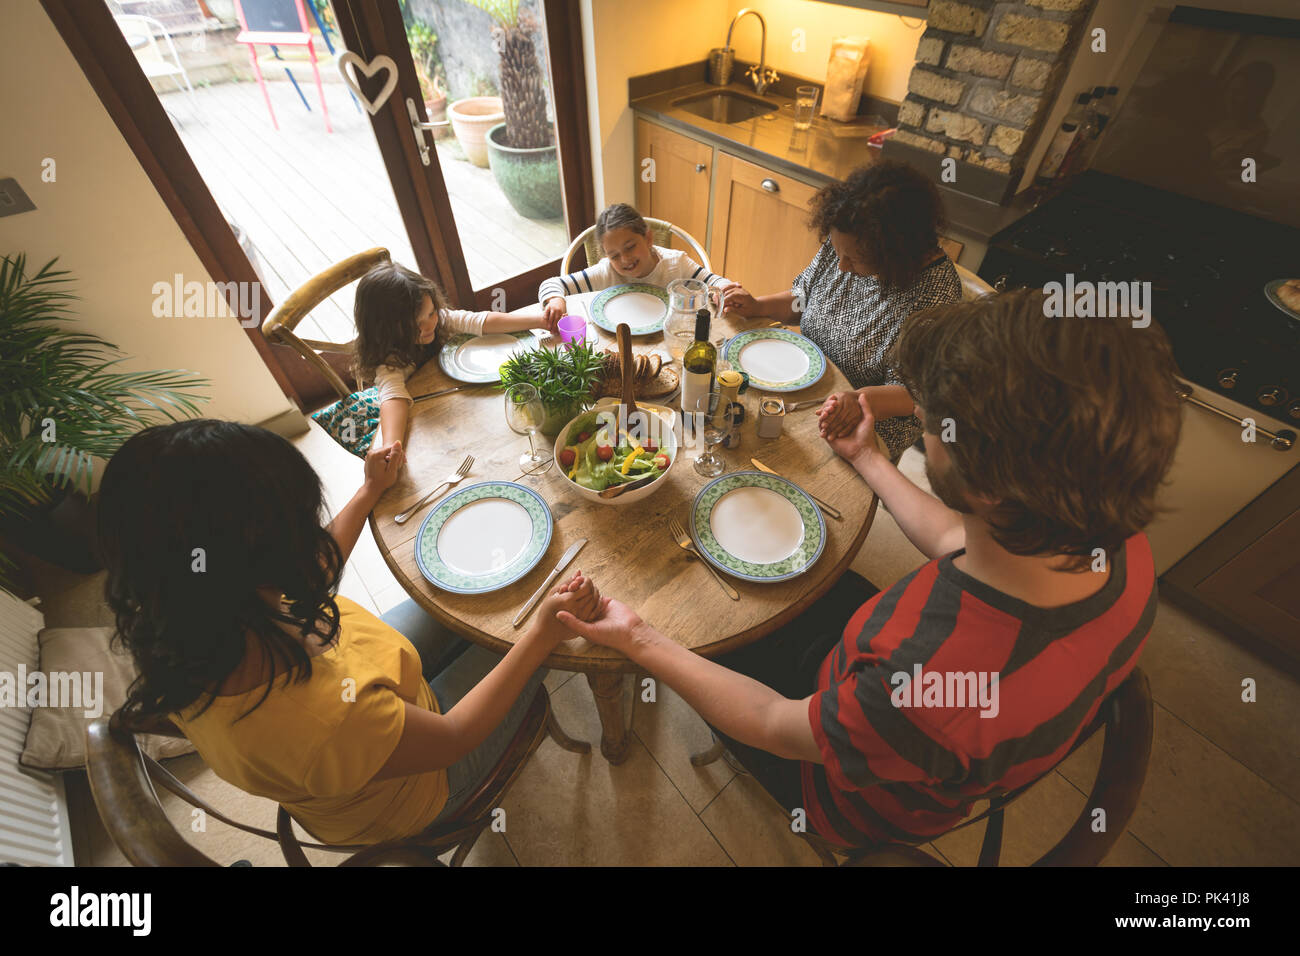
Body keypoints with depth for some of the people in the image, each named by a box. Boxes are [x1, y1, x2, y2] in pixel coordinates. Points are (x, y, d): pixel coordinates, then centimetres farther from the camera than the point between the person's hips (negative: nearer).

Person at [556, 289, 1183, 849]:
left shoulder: (926, 690, -49)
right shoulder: (1121, 551, -26)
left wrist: (637, 641, -19)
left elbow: (777, 727, -28)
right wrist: (867, 458, 7)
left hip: (863, 801, -5)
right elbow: (955, 541, -5)